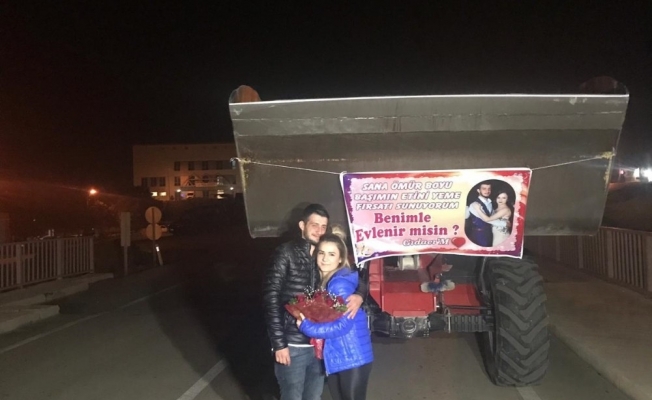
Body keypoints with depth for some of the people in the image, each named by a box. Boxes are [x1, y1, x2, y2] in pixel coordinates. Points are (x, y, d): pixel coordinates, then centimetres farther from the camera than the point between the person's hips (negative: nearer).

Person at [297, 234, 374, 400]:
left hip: (353, 358, -9)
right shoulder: (325, 281, 7)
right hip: (335, 358, 9)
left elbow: (343, 325, -25)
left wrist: (306, 326, -18)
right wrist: (305, 319, -2)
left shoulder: (341, 284, -20)